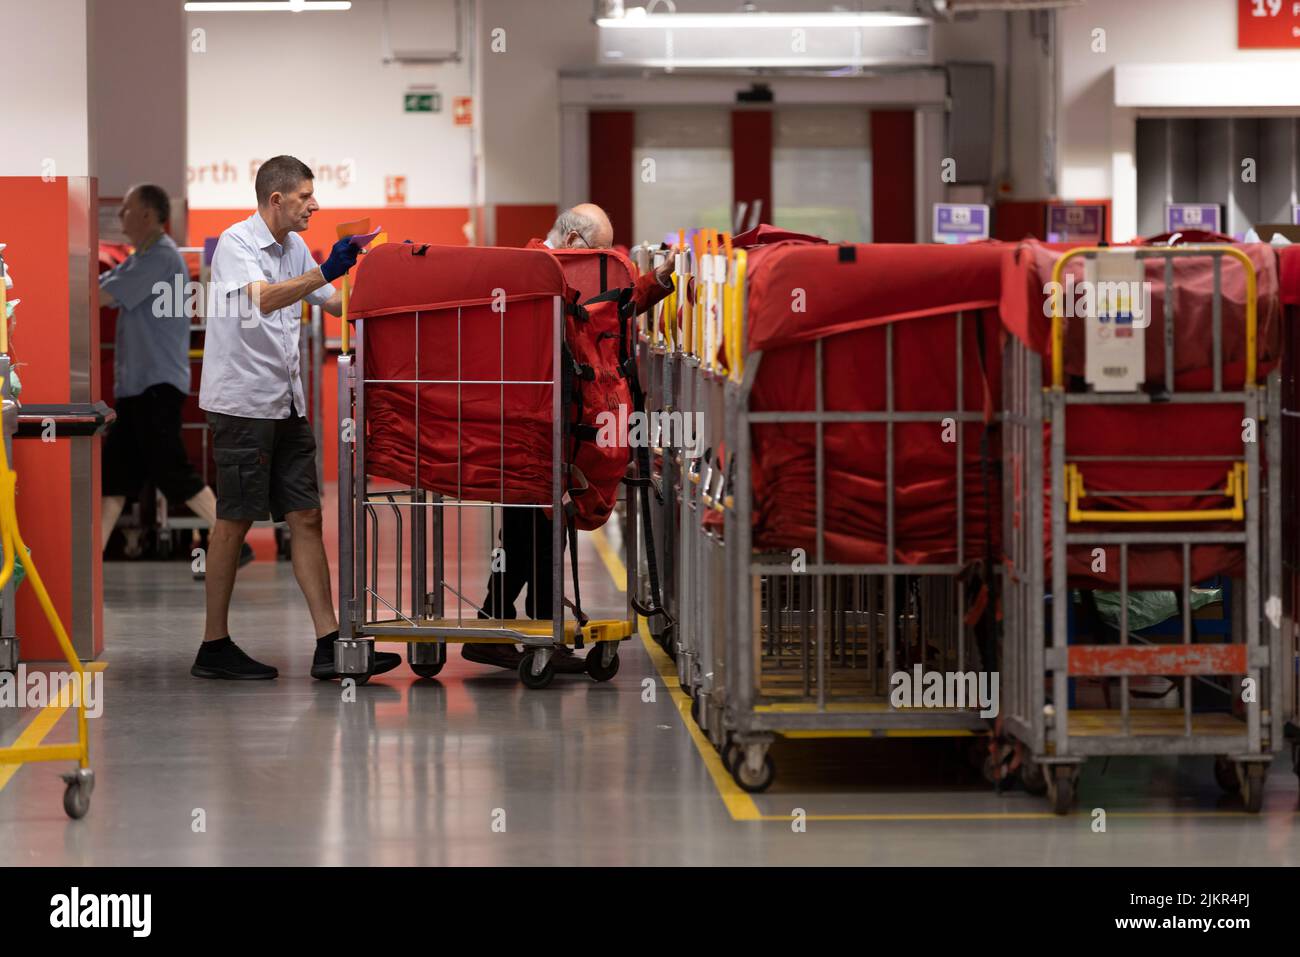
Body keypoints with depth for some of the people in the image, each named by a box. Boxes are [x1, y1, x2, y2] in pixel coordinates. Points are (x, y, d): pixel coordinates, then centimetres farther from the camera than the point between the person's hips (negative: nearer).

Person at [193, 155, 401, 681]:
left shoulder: (294, 248, 13)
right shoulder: (236, 243, -13)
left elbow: (337, 302, 22)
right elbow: (262, 299, -30)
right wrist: (326, 271, -40)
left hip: (286, 403, 8)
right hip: (242, 401, -8)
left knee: (305, 518, 2)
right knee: (235, 520, -2)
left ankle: (329, 644, 0)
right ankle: (214, 646, 7)